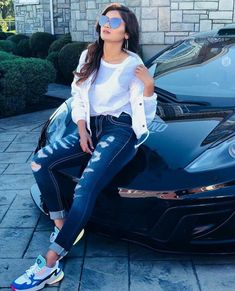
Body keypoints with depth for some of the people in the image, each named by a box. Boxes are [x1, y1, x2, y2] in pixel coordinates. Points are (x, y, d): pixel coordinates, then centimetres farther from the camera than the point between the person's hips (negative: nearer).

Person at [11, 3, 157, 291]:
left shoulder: (133, 65, -5)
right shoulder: (89, 57, 9)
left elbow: (146, 116, -6)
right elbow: (78, 98, 12)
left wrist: (149, 86, -22)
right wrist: (82, 130, -2)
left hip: (121, 130, -6)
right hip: (91, 127, 6)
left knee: (85, 188, -27)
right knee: (41, 162, -15)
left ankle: (49, 265, -24)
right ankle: (63, 225, -5)